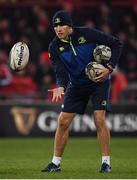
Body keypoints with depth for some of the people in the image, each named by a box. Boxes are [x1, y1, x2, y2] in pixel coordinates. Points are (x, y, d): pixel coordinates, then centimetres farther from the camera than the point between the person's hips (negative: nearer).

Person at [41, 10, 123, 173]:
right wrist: (61, 87, -37)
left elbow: (116, 44, -11)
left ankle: (106, 162, -6)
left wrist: (109, 68, -19)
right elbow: (61, 73, -15)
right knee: (63, 121, -3)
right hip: (76, 85, 3)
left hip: (99, 81, -3)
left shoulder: (86, 34, -19)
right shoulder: (55, 47, -10)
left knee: (99, 120, -15)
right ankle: (56, 163, 8)